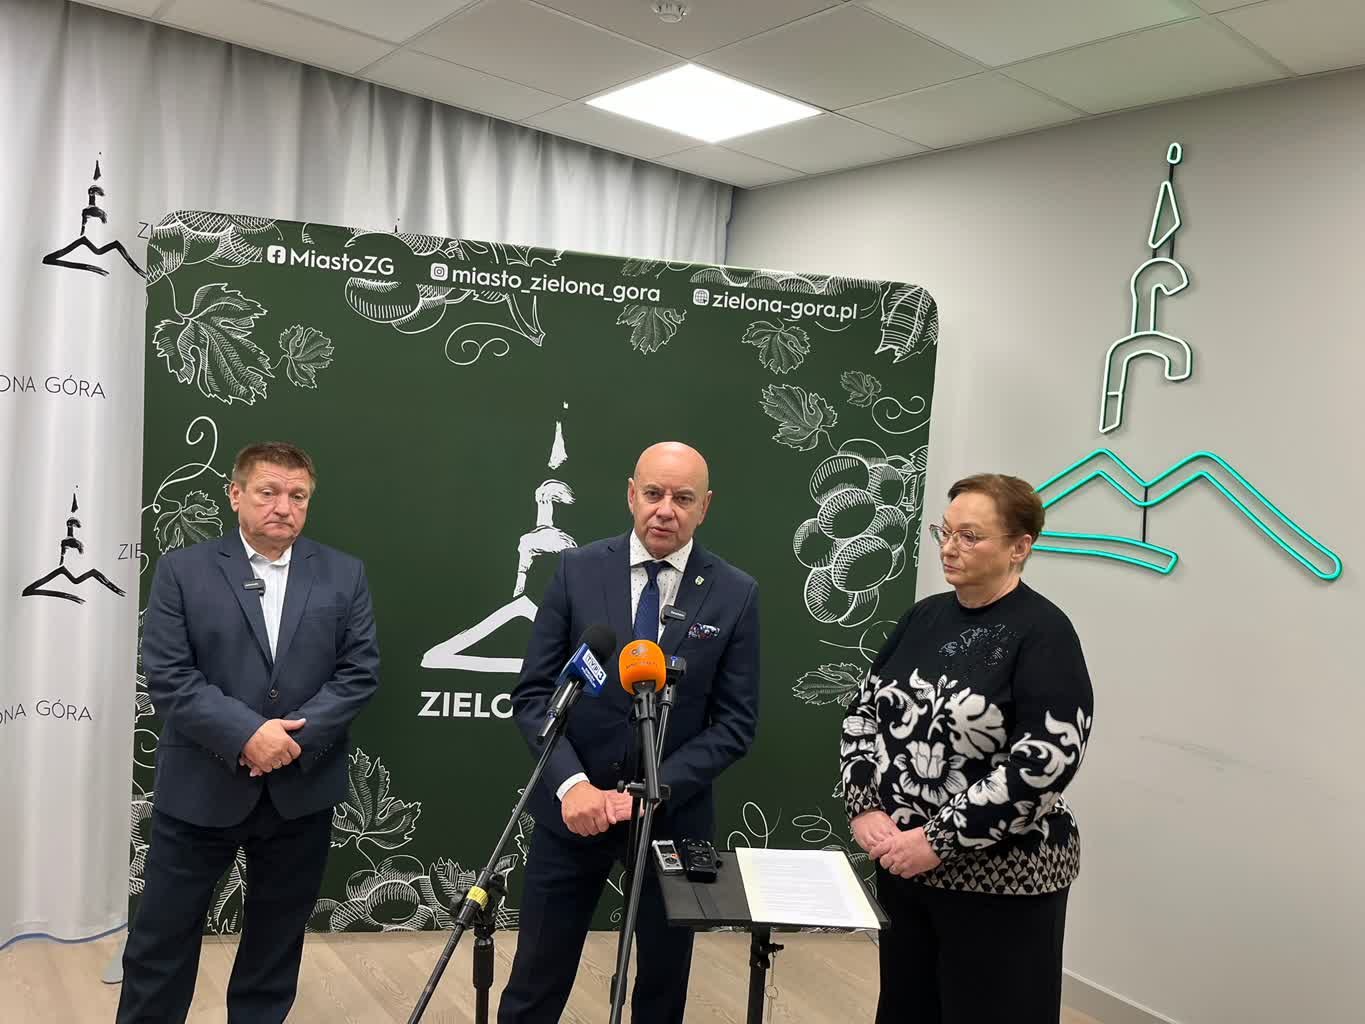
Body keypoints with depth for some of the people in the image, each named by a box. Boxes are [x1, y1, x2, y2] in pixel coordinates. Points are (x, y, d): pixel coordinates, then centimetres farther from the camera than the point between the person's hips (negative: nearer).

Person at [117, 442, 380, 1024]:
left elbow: (360, 671, -2)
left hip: (302, 790, 2)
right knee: (164, 933, 10)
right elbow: (167, 676, -9)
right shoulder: (182, 571, -2)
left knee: (278, 933, 16)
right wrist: (247, 734, -20)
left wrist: (295, 739, -15)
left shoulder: (344, 575, 2)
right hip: (200, 787, -1)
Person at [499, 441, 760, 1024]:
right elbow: (533, 692, -4)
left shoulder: (735, 594, -5)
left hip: (673, 814, 1)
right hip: (573, 806, 0)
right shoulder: (578, 570, -5)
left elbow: (735, 724, -5)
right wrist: (571, 782, -18)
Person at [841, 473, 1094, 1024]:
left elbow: (1047, 758, -21)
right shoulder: (924, 616, 6)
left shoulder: (1043, 632, -13)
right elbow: (864, 712, 7)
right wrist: (864, 807, -7)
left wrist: (942, 839, -21)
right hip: (902, 861, 6)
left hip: (1001, 878, -6)